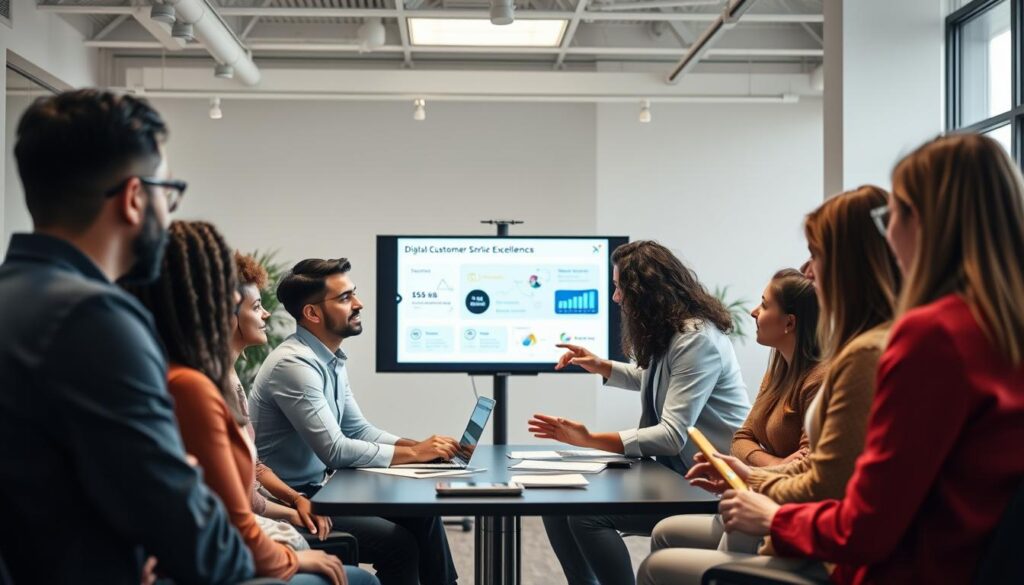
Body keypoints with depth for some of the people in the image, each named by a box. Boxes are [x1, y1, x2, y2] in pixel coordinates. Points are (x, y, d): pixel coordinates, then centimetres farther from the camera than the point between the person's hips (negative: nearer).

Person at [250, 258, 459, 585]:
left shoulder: (331, 359, 7)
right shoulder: (295, 363, -22)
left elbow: (358, 430, 14)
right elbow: (335, 451, -25)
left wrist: (418, 446, -2)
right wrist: (412, 453, -16)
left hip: (317, 488, 9)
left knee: (422, 515, 3)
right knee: (399, 542, -17)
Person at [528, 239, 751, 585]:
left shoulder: (697, 339, -20)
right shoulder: (665, 333, 9)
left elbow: (673, 435, -27)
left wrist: (591, 440, -31)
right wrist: (600, 366, 21)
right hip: (672, 469, 10)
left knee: (587, 514, -24)